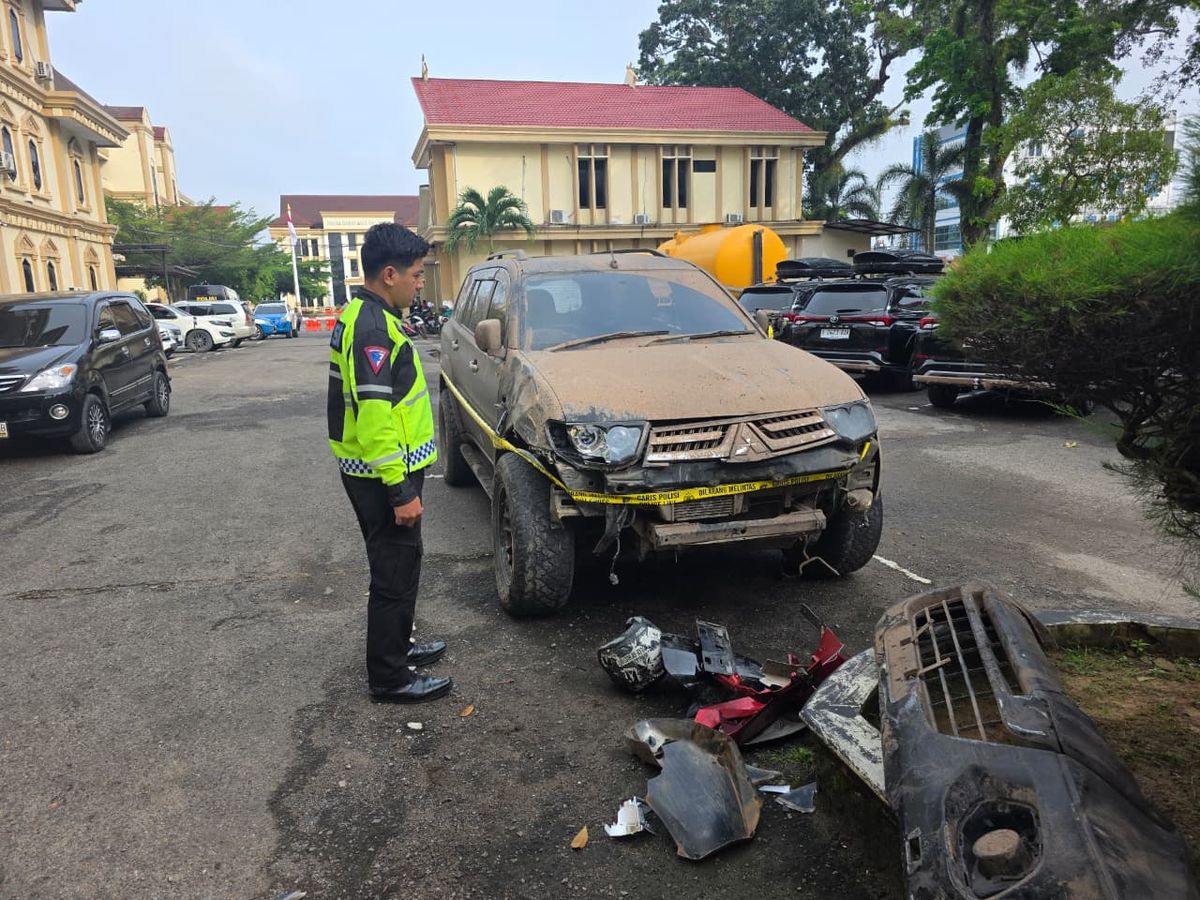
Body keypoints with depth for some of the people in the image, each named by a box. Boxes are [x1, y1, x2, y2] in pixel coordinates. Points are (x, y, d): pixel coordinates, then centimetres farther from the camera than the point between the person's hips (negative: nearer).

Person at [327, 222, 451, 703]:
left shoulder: (363, 316, 12)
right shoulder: (373, 328, -21)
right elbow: (375, 415, -26)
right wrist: (399, 491, -24)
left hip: (374, 470, 10)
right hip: (382, 474, -10)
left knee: (398, 566, 22)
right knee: (395, 572, 0)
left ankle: (397, 646, 38)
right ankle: (390, 678, 13)